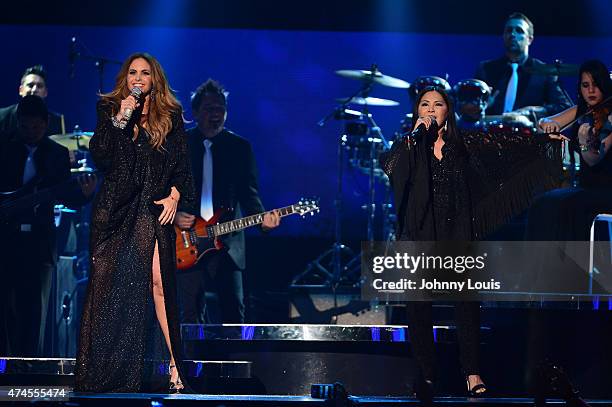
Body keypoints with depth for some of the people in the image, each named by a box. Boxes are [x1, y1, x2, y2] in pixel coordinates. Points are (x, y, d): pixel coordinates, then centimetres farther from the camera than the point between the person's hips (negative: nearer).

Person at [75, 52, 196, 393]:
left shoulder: (170, 117, 12)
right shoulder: (109, 111, 10)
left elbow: (182, 163, 11)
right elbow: (99, 156, -3)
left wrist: (175, 195, -4)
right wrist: (120, 119, -11)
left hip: (155, 210, 0)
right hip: (116, 210, 0)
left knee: (159, 283, -10)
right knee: (112, 286, -4)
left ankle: (175, 366, -9)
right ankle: (108, 373, -1)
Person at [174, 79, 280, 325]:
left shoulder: (240, 147, 6)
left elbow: (249, 192, 4)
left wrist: (262, 218, -15)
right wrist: (173, 214, -10)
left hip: (227, 243, 0)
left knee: (234, 313, -6)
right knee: (191, 315, 4)